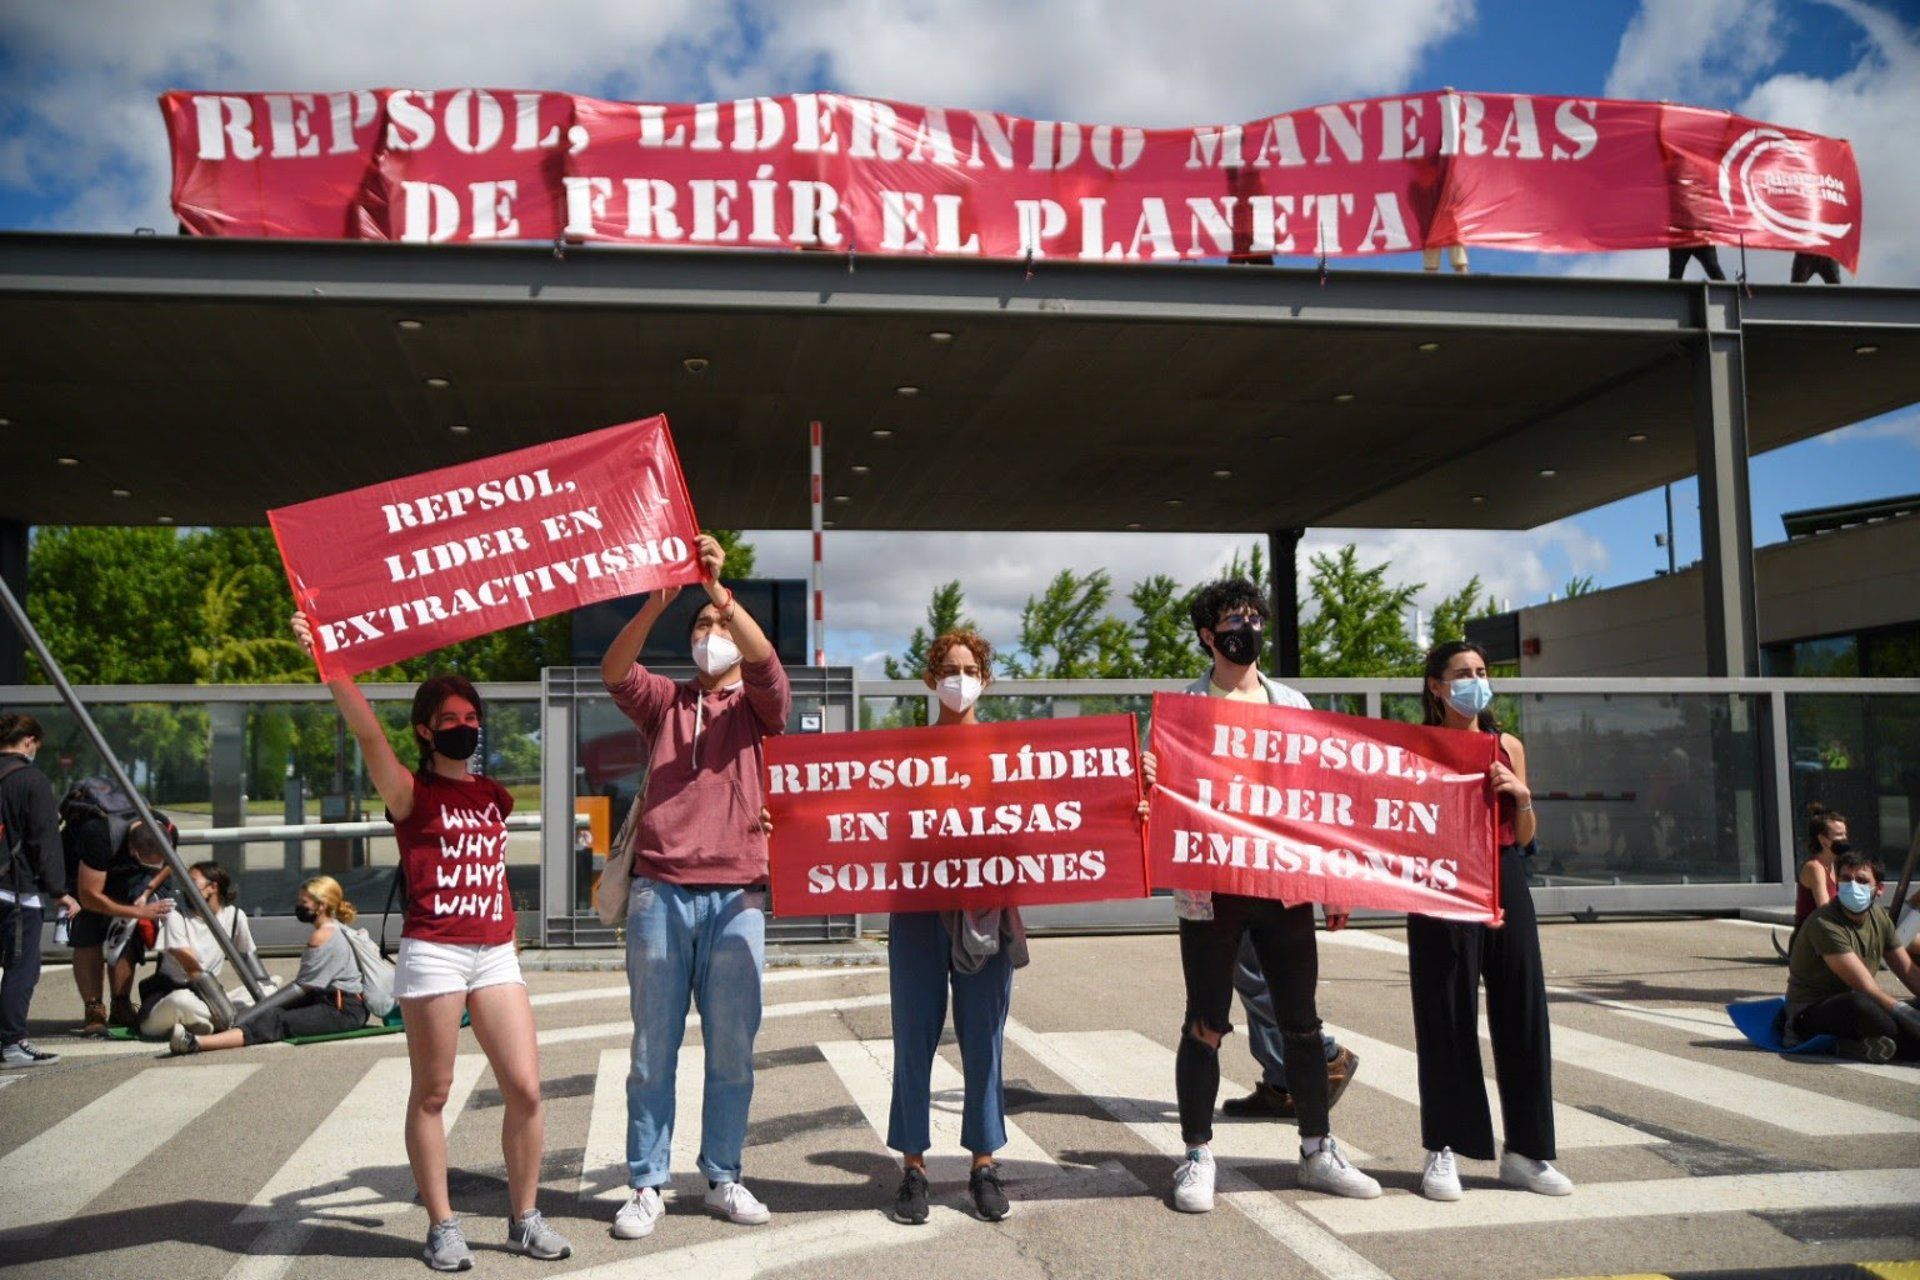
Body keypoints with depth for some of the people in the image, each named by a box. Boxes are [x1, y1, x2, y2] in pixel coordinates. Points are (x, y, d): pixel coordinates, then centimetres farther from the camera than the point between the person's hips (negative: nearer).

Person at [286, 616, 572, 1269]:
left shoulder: (494, 795, 14)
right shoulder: (411, 793, -1)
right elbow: (366, 731, -19)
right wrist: (326, 658, -27)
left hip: (495, 953, 4)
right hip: (432, 953, -4)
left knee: (525, 1089, 0)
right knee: (432, 1093, 4)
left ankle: (525, 1218, 14)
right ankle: (442, 1225, 15)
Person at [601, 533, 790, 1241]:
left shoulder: (758, 706, 12)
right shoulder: (665, 701, 15)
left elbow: (766, 663, -10)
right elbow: (614, 669, -4)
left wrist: (719, 589, -20)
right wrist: (660, 598, -17)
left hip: (736, 896, 0)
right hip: (660, 892, 1)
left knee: (733, 1049, 5)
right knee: (653, 1048, 4)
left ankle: (723, 1179, 17)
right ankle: (646, 1185, 12)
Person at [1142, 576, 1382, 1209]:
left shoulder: (1291, 704, 12)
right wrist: (1146, 781, -25)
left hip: (1284, 887, 3)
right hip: (1209, 889, -3)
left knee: (1301, 1022, 9)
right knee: (1206, 1026, 3)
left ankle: (1318, 1151, 22)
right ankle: (1198, 1157, 13)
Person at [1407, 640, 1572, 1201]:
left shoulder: (1508, 747, 11)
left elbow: (1523, 838, 14)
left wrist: (1522, 795, -4)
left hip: (1506, 886, 4)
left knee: (1521, 1012, 5)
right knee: (1447, 1018, 1)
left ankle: (1525, 1149, 16)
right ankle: (1444, 1150, 10)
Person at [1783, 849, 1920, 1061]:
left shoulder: (1879, 916, 6)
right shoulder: (1824, 924, -20)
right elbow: (1865, 987, -25)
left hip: (1850, 1012, 9)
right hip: (1811, 1013, -9)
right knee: (1858, 1004, -40)